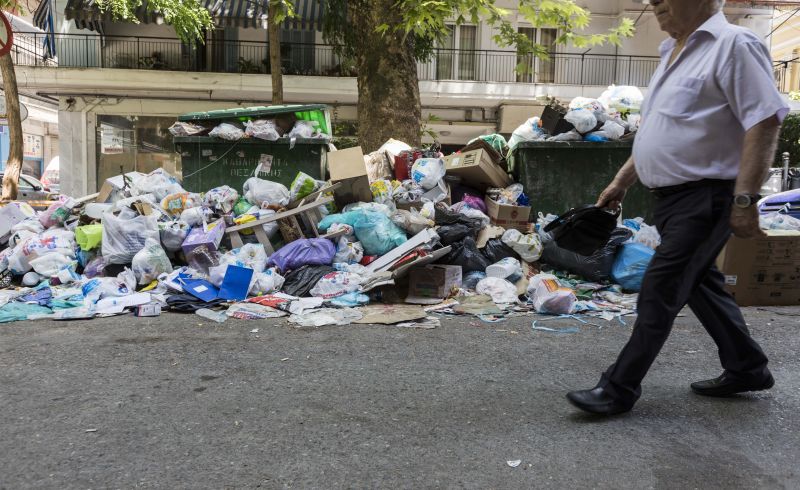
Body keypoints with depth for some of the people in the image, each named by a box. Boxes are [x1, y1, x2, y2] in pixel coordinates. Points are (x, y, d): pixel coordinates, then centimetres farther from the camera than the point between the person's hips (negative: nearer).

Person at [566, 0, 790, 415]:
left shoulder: (734, 45, -13)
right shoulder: (673, 52, 16)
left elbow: (765, 121, -19)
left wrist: (745, 199, -23)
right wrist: (620, 182, 20)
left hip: (706, 197, -9)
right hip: (672, 196, 9)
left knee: (660, 291, -7)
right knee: (700, 284, 17)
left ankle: (619, 389, 2)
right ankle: (747, 368, 33)